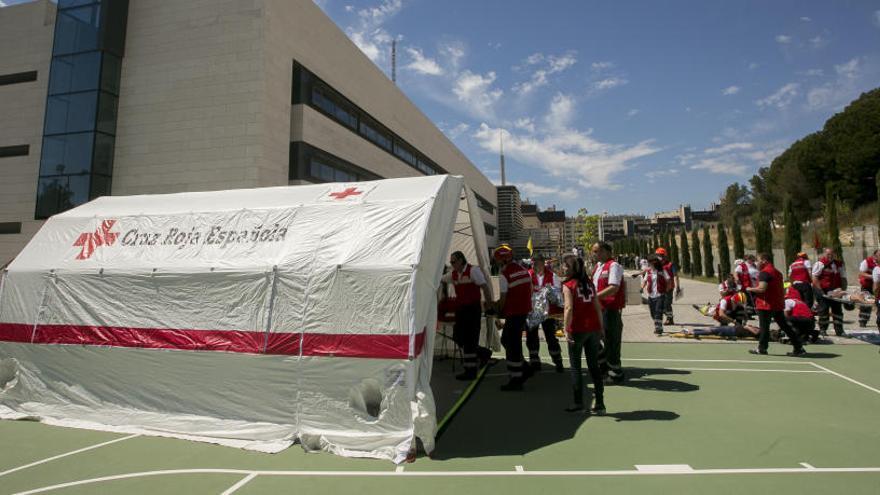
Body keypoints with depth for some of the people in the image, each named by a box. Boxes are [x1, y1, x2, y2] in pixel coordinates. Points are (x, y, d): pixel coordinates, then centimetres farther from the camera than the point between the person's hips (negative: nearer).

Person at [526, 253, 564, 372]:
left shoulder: (552, 276, -8)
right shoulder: (528, 275, -6)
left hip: (548, 312, -2)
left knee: (551, 337, 2)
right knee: (531, 337, 9)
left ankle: (558, 363, 18)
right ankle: (534, 363, 24)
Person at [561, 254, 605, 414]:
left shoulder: (568, 286, -8)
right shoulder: (589, 283, 9)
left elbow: (569, 308, -18)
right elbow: (598, 306, 9)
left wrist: (566, 329, -17)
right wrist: (601, 327, 14)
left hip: (577, 330, -5)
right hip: (593, 328, 5)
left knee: (575, 366, 8)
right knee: (594, 366, 11)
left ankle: (578, 402, 12)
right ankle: (599, 403, 13)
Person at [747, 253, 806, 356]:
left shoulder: (764, 272, -15)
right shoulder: (777, 272, 16)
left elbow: (762, 289, -23)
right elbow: (781, 290, 23)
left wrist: (750, 289, -8)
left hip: (766, 305, -9)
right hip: (778, 304, 9)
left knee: (764, 327, 1)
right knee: (785, 326, 13)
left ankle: (762, 348, 9)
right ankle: (799, 348, 14)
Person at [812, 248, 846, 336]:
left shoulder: (839, 264, 11)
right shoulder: (820, 263, -8)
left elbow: (842, 278, 17)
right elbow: (814, 278, -13)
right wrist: (820, 291, -18)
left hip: (835, 292, 6)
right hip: (823, 291, -6)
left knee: (838, 310, 8)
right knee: (823, 310, -1)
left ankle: (839, 330, 15)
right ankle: (822, 329, 10)